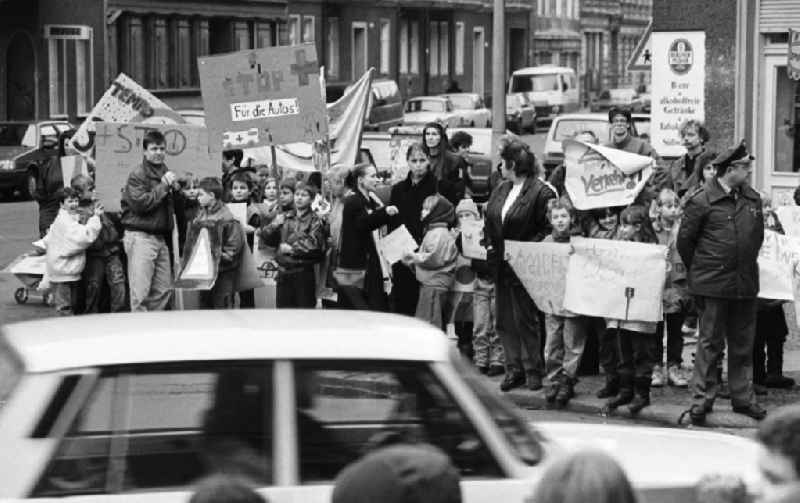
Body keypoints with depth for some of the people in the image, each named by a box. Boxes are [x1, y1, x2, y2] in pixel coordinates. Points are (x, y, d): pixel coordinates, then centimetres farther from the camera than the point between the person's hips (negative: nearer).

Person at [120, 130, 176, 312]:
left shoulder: (165, 172, 18)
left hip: (160, 237, 8)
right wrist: (164, 185, -13)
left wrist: (175, 190, 7)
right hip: (140, 237, -8)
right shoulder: (138, 174, -6)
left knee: (164, 290, 7)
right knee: (140, 292, -10)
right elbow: (140, 203, -18)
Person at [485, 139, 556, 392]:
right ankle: (514, 369, 16)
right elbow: (490, 221, 21)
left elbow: (548, 229, -15)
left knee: (525, 319, -1)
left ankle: (533, 369, 9)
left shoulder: (541, 193, -12)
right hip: (501, 266, 8)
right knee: (504, 320, 9)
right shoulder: (500, 191, 12)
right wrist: (490, 246, 6)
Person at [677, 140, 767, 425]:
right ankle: (701, 401, 5)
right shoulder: (702, 201, -8)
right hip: (713, 285, -5)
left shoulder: (753, 199, 8)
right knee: (710, 345, 0)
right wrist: (699, 272, 5)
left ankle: (743, 398, 21)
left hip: (745, 284, 5)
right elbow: (685, 240, -1)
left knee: (743, 345, 11)